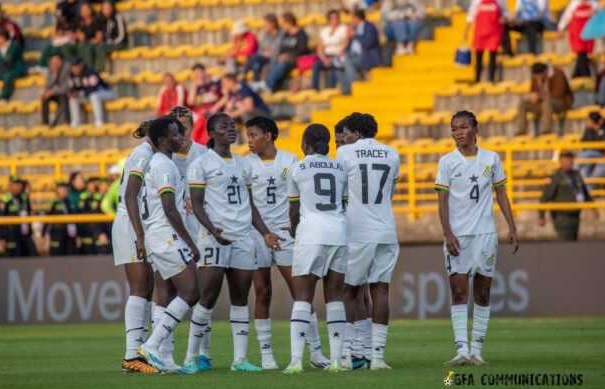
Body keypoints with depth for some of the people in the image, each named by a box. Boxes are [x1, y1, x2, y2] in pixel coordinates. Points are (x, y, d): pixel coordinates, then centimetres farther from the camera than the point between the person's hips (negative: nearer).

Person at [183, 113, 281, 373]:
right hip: (215, 237, -6)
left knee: (240, 297, 4)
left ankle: (240, 358, 5)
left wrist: (265, 233, 12)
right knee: (208, 297, -8)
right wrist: (212, 229, -21)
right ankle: (191, 357, -2)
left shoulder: (242, 164, 18)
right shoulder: (201, 164, -1)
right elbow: (196, 203, -7)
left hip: (243, 238, 6)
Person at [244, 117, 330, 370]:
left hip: (284, 230, 0)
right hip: (257, 232, 0)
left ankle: (315, 350, 2)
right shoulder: (247, 163, 4)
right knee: (262, 293, 2)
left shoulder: (289, 161, 3)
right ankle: (266, 353, 8)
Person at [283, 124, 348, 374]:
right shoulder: (340, 168, 13)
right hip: (339, 232, 3)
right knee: (335, 296, 9)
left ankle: (296, 360, -14)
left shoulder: (298, 169, 5)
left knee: (302, 297, -4)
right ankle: (336, 359, 4)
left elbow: (293, 210, 12)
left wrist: (294, 231, 31)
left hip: (311, 233, -3)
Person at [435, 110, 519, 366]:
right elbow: (442, 201, -1)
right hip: (457, 236, -2)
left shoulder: (491, 159, 7)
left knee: (482, 294, 4)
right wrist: (447, 234, -11)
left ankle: (477, 349, 9)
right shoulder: (447, 162, 2)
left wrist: (512, 228, 4)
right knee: (459, 292, -8)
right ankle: (462, 349, -13)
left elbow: (501, 194, 12)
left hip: (485, 233, 2)